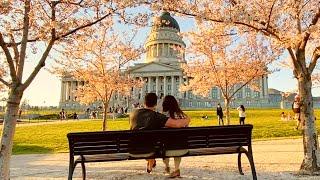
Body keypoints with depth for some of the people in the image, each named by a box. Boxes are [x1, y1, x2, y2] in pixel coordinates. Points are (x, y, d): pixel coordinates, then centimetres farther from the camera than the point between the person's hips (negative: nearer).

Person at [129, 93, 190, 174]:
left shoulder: (133, 114, -1)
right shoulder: (157, 116, -16)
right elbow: (177, 124, -27)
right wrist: (187, 120, -4)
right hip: (148, 151, -4)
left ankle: (150, 162, 60)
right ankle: (150, 166, 55)